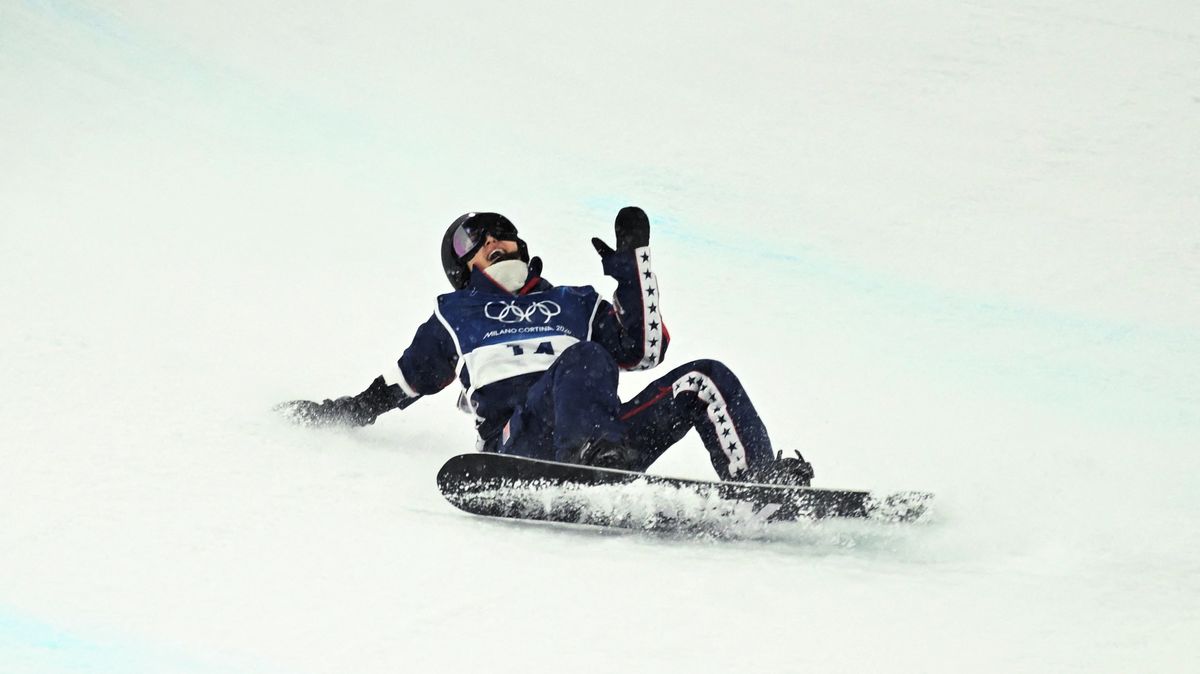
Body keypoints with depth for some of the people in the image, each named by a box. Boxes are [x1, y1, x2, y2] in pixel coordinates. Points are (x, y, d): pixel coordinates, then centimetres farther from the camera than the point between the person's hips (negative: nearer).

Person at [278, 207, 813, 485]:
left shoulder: (578, 303, 35)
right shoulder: (456, 315, 32)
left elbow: (643, 349, 21)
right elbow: (402, 383, 37)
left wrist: (633, 261, 20)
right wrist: (341, 412, 32)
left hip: (610, 430, 4)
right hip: (519, 438, -4)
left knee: (704, 380, -16)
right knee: (582, 358, -35)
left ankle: (759, 481, -31)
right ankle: (597, 454, -65)